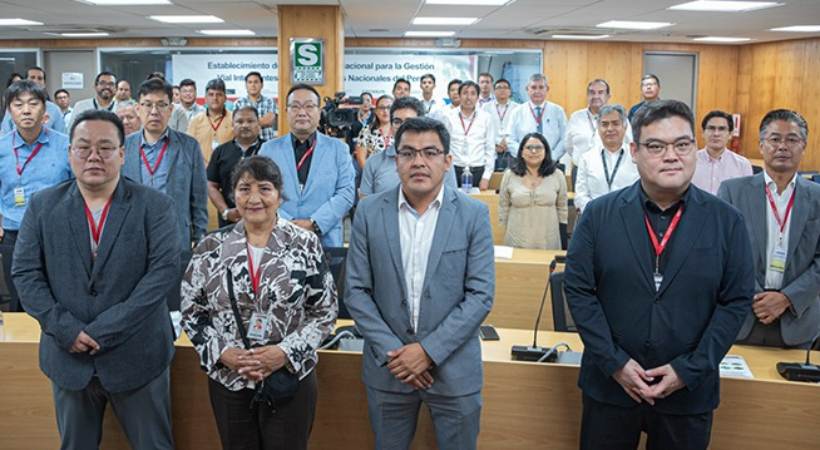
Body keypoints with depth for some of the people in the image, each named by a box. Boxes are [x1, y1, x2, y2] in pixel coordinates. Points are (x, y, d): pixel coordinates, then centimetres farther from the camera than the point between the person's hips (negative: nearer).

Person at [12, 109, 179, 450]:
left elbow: (165, 268, -13)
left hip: (137, 355, -2)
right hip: (69, 355, 2)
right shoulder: (43, 206, 3)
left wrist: (106, 329, -17)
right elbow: (25, 273, 1)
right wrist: (65, 329, -12)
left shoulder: (154, 205, -4)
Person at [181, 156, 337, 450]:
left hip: (291, 380, -1)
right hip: (228, 381, 2)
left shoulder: (305, 245, -6)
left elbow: (325, 312, -4)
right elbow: (191, 313, 3)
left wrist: (287, 351, -15)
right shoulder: (211, 248, -2)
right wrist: (222, 353, -11)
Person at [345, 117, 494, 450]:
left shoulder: (474, 214, -5)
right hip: (387, 365, 1)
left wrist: (430, 350, -14)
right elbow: (356, 290, -1)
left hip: (454, 368, -1)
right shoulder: (369, 212, -2)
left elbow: (481, 294, -8)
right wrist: (390, 350, -10)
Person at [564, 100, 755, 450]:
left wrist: (689, 370, -9)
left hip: (689, 391, 0)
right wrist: (615, 362, -11)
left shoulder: (727, 221, -2)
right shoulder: (599, 214, -4)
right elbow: (578, 289, -5)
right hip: (609, 384, 0)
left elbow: (736, 301, -3)